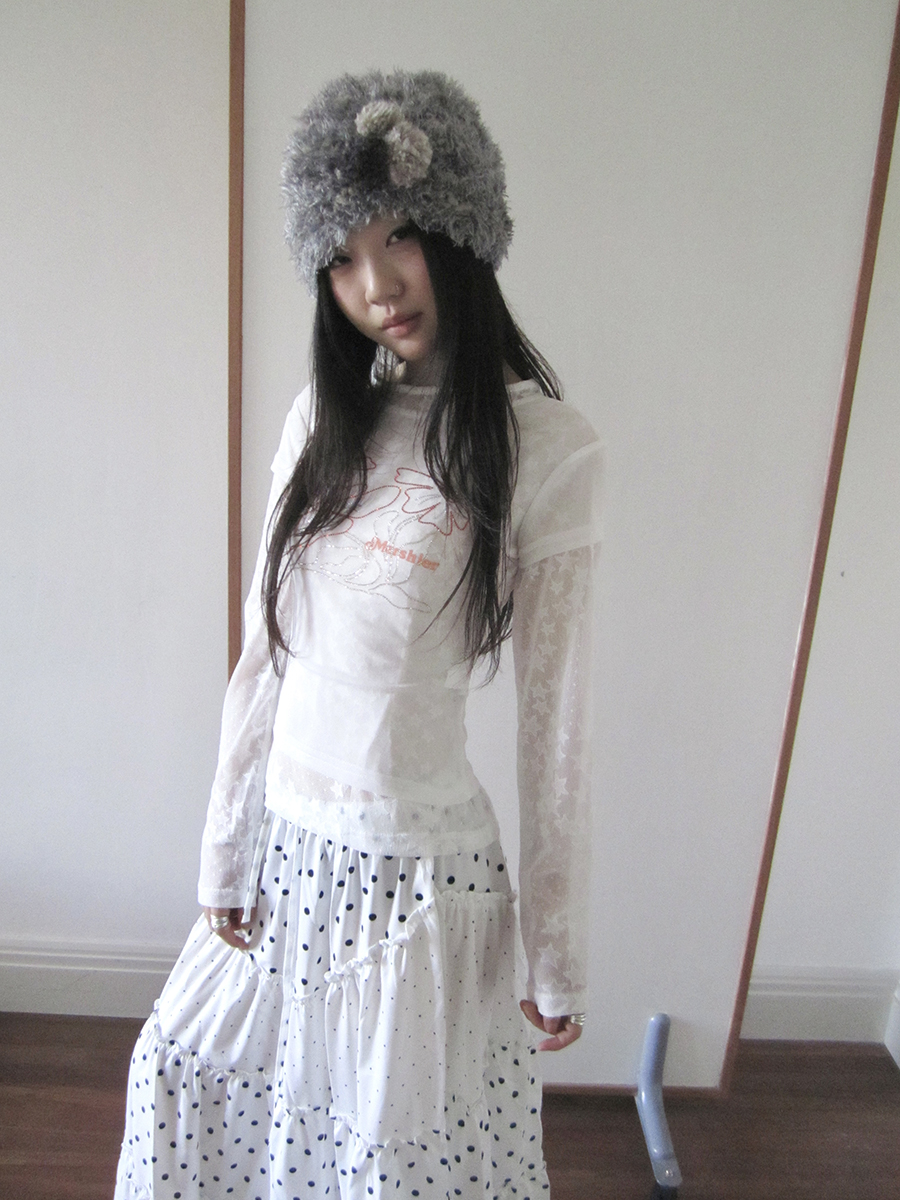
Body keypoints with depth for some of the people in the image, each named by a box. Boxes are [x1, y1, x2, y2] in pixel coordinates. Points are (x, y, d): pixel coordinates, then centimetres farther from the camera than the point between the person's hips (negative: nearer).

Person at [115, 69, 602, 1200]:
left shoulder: (544, 447, -15)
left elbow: (554, 721, -12)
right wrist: (227, 857, 5)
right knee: (183, 1076, 24)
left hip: (422, 868, -5)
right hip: (287, 852, 5)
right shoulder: (322, 420, 0)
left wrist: (559, 960, -4)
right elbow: (261, 662, 3)